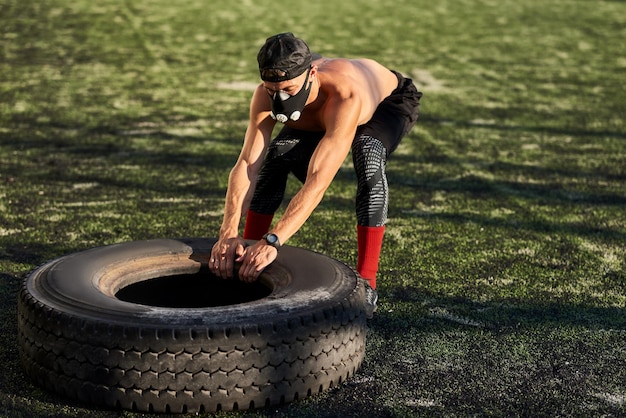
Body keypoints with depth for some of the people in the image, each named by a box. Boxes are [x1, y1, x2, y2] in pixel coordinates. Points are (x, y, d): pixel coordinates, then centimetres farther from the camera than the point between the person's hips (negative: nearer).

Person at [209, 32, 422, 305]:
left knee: (369, 156, -36)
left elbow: (318, 182, -53)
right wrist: (228, 233, -52)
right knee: (275, 156, -18)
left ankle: (366, 282, -29)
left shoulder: (345, 95, -48)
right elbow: (247, 165, -38)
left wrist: (272, 241, -62)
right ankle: (248, 261, 0)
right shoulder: (266, 95, -32)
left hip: (390, 102, -5)